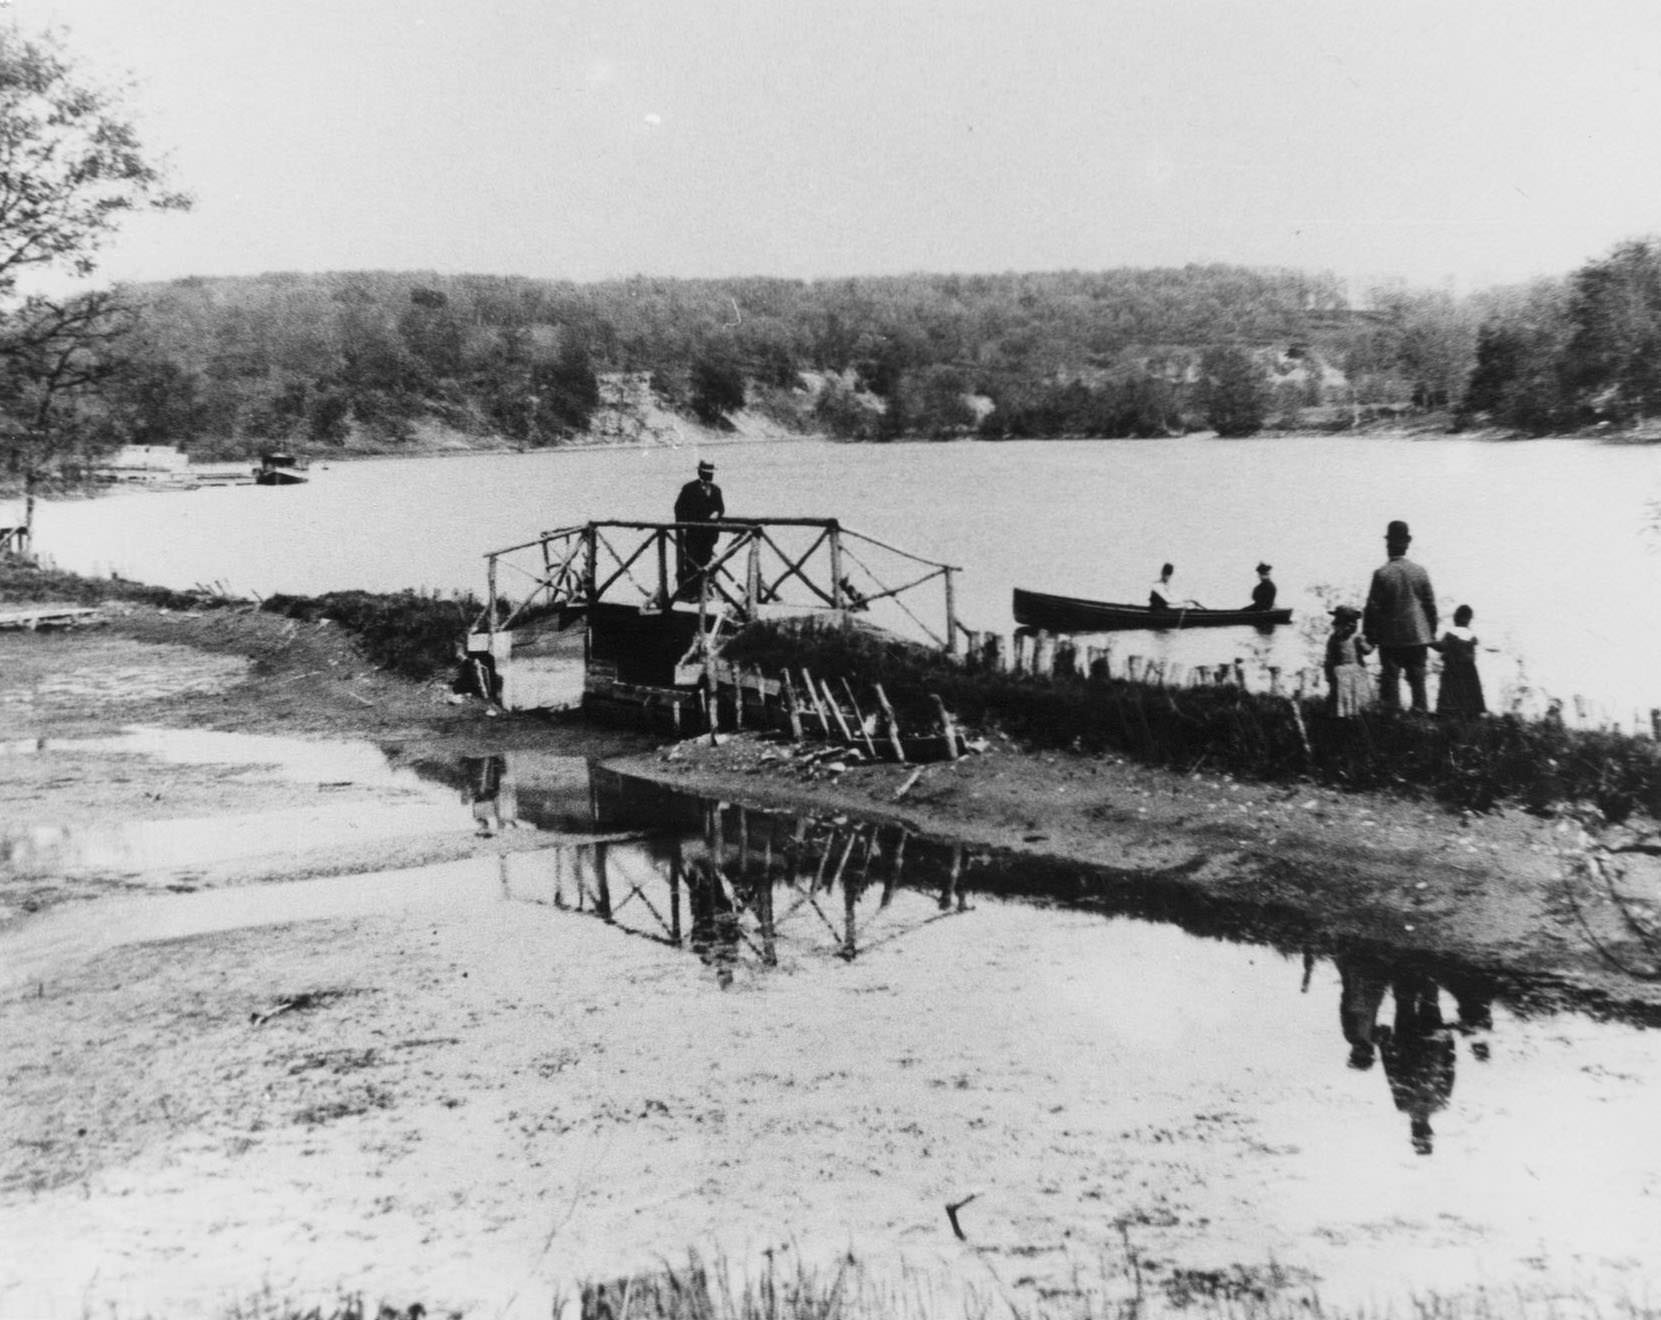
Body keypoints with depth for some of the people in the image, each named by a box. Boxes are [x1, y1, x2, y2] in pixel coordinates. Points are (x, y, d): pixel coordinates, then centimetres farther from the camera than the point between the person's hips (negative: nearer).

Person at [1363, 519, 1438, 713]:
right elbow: (1430, 605, 5)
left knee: (1390, 678, 2)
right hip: (1418, 636, 3)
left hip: (1390, 638, -3)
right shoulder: (1420, 572, 0)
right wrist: (1432, 632, 15)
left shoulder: (1381, 574, -11)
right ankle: (1422, 713, 10)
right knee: (1418, 679, 9)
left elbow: (1372, 607, -9)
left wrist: (1369, 635, 0)